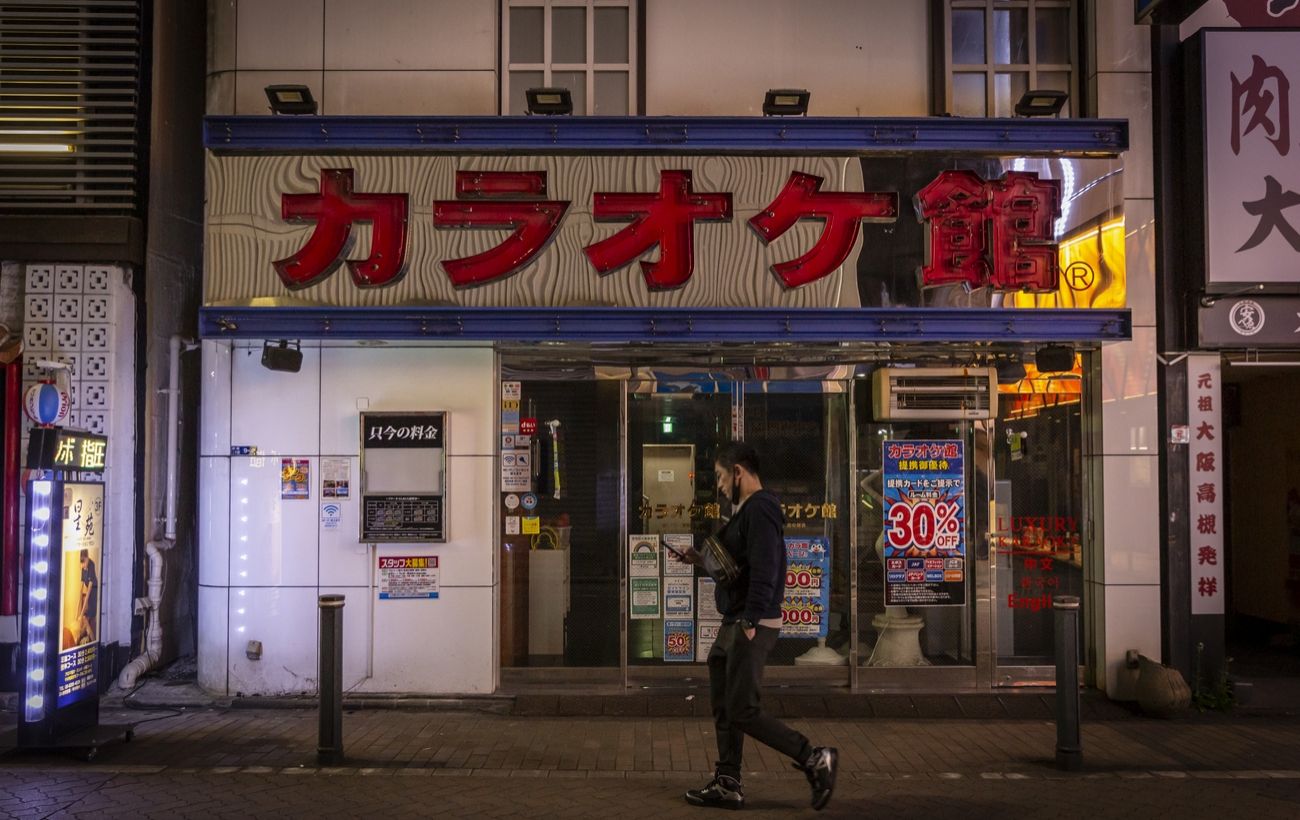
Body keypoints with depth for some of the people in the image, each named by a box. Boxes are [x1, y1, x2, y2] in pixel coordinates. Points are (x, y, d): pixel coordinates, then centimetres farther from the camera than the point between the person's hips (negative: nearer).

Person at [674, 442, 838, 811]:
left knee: (743, 711, -7)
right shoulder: (746, 509, 17)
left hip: (752, 626, -11)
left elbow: (764, 570, -23)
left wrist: (751, 623, -25)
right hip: (733, 624, 11)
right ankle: (727, 785, 20)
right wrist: (703, 559, 12)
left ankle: (814, 759, 2)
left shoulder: (760, 509, -16)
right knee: (723, 707, 13)